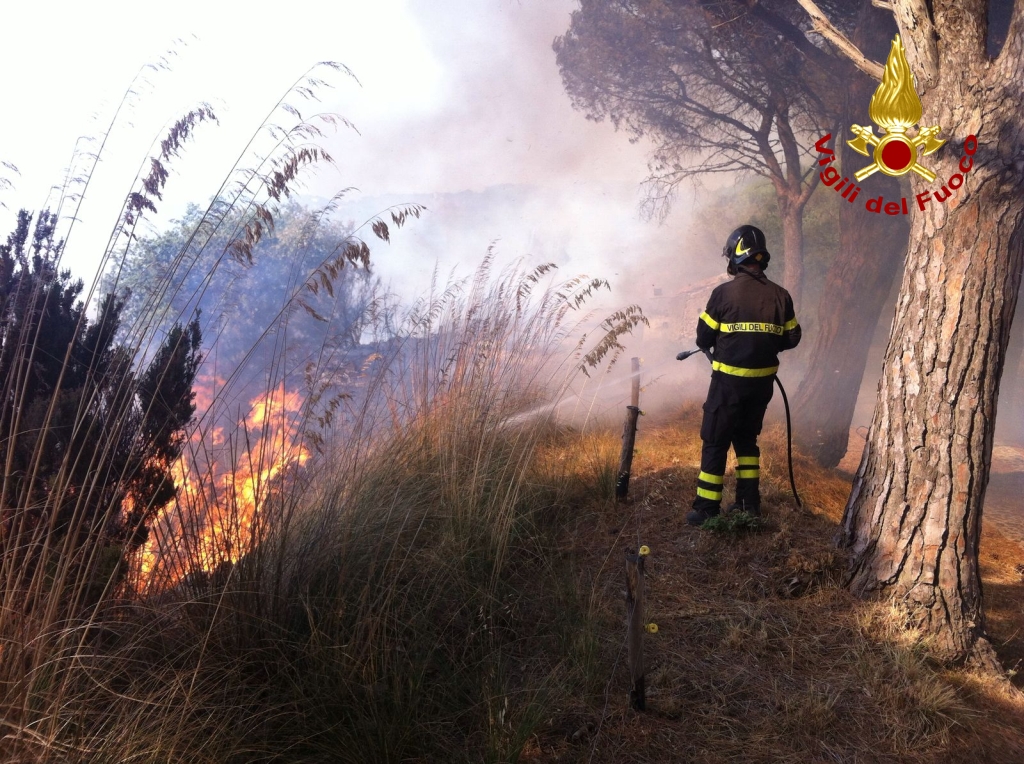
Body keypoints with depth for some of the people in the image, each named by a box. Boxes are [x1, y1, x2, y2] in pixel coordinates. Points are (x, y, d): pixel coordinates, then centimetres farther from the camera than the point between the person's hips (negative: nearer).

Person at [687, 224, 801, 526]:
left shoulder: (724, 293, -13)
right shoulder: (780, 295, 1)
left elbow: (704, 338, -7)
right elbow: (792, 338, 8)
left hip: (729, 380, -5)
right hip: (762, 381, 5)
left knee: (715, 441, 4)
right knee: (746, 437, 20)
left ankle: (707, 508, 6)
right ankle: (749, 502, 23)